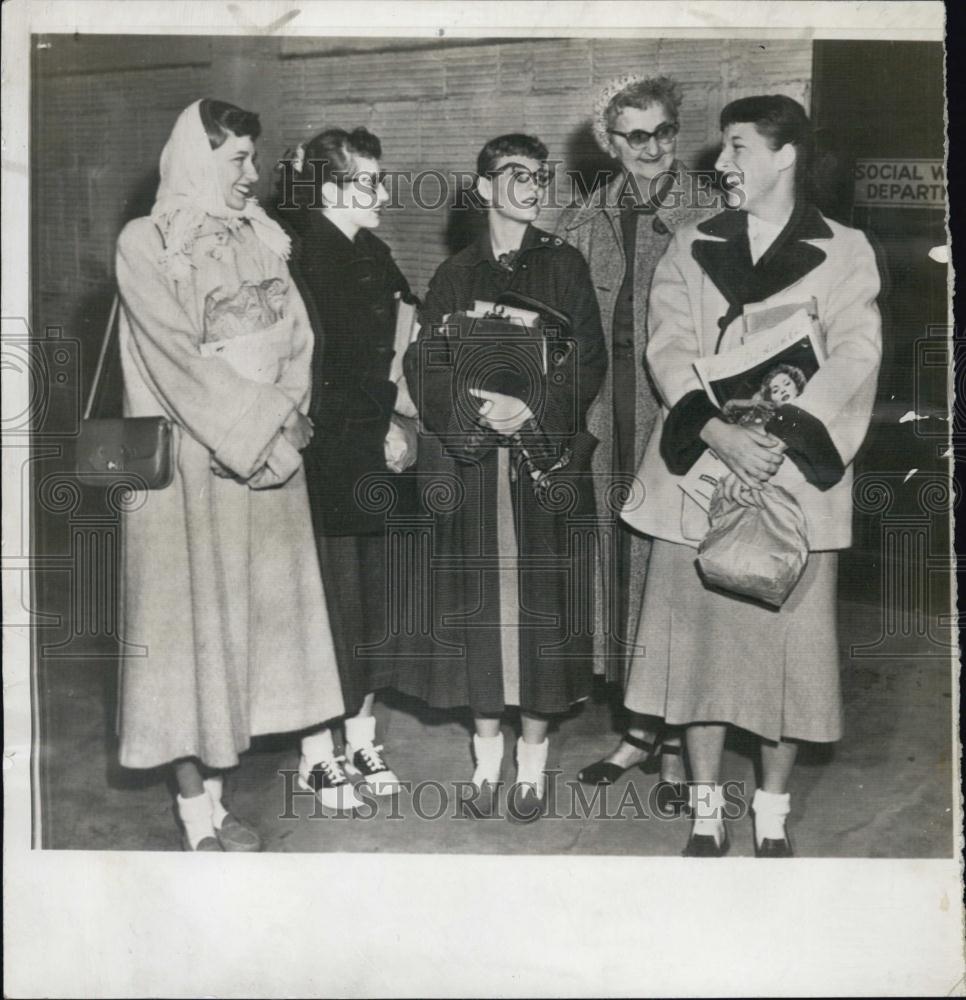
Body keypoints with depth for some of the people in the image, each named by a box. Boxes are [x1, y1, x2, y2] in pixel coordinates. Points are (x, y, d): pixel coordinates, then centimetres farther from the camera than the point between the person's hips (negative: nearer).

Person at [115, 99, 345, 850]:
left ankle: (215, 796, 17)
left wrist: (285, 425, -10)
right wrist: (261, 427, -14)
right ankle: (195, 815, 7)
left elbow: (298, 338, 5)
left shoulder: (261, 241, 13)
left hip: (265, 460, 6)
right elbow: (179, 360, -12)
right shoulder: (145, 244, -3)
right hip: (190, 463, -5)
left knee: (249, 615, 6)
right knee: (193, 617, -1)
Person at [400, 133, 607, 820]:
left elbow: (590, 361, -1)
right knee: (476, 603, 3)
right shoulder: (455, 276, 11)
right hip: (467, 461, 2)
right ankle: (486, 747, 16)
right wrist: (476, 410, -14)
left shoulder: (565, 266, 7)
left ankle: (533, 758, 10)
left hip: (547, 461, -1)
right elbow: (424, 366, 4)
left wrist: (533, 411, -16)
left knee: (539, 601, -1)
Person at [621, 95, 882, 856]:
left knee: (790, 646, 3)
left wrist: (777, 440, -20)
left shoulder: (845, 252, 4)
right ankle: (707, 814, 19)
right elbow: (670, 351, -1)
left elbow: (853, 360, -6)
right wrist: (721, 436, -18)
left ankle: (773, 817, 20)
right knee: (701, 643, 5)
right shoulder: (690, 249, 10)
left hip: (797, 480, -2)